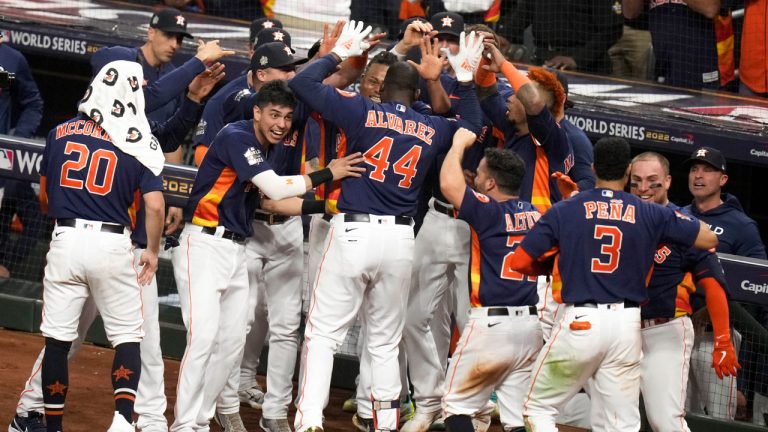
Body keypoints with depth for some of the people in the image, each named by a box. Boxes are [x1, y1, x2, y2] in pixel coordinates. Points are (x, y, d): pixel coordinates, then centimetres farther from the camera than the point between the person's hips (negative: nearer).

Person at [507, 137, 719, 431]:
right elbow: (709, 240, 8)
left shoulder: (564, 210, 0)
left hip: (579, 322, -2)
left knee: (539, 407, 11)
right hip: (628, 326, 2)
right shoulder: (651, 214, 3)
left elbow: (518, 262, -1)